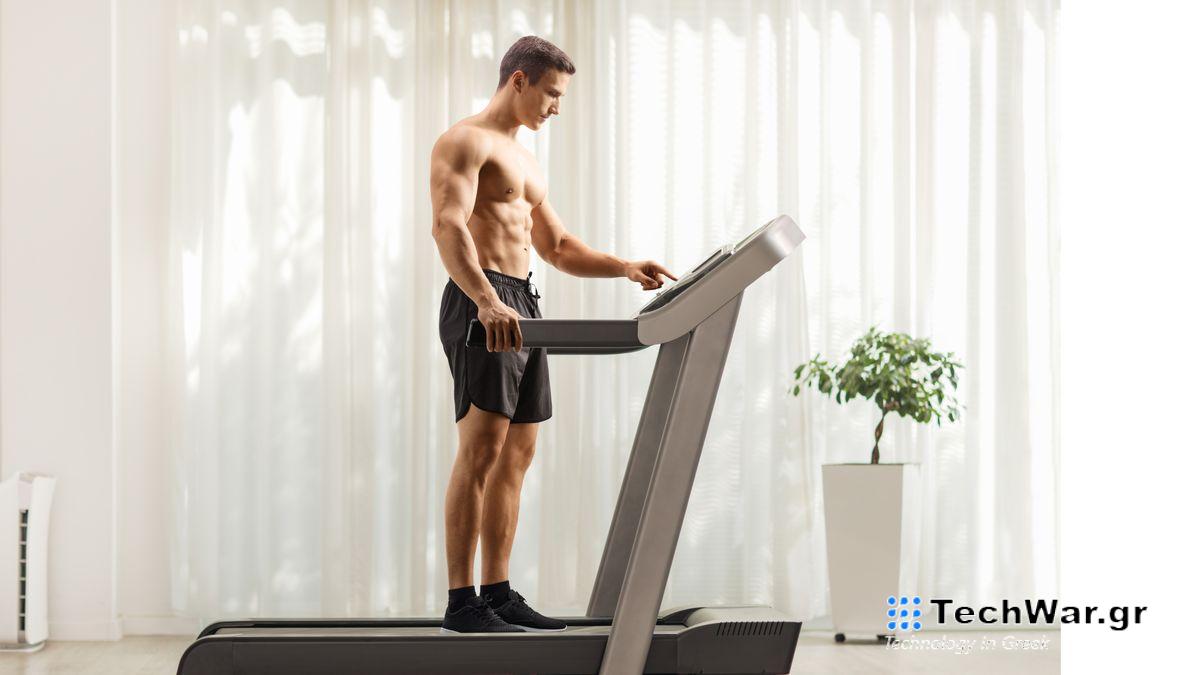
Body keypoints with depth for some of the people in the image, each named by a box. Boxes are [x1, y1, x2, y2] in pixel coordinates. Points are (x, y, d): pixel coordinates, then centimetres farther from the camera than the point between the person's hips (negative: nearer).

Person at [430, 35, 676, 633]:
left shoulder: (524, 162, 25)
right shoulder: (465, 142, -5)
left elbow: (558, 249, 28)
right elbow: (448, 226, -21)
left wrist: (625, 268, 12)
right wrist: (487, 301, -36)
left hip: (521, 303, 10)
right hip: (480, 305, -10)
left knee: (516, 454, 7)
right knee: (482, 448, -14)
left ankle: (498, 593, 11)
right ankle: (461, 601, -13)